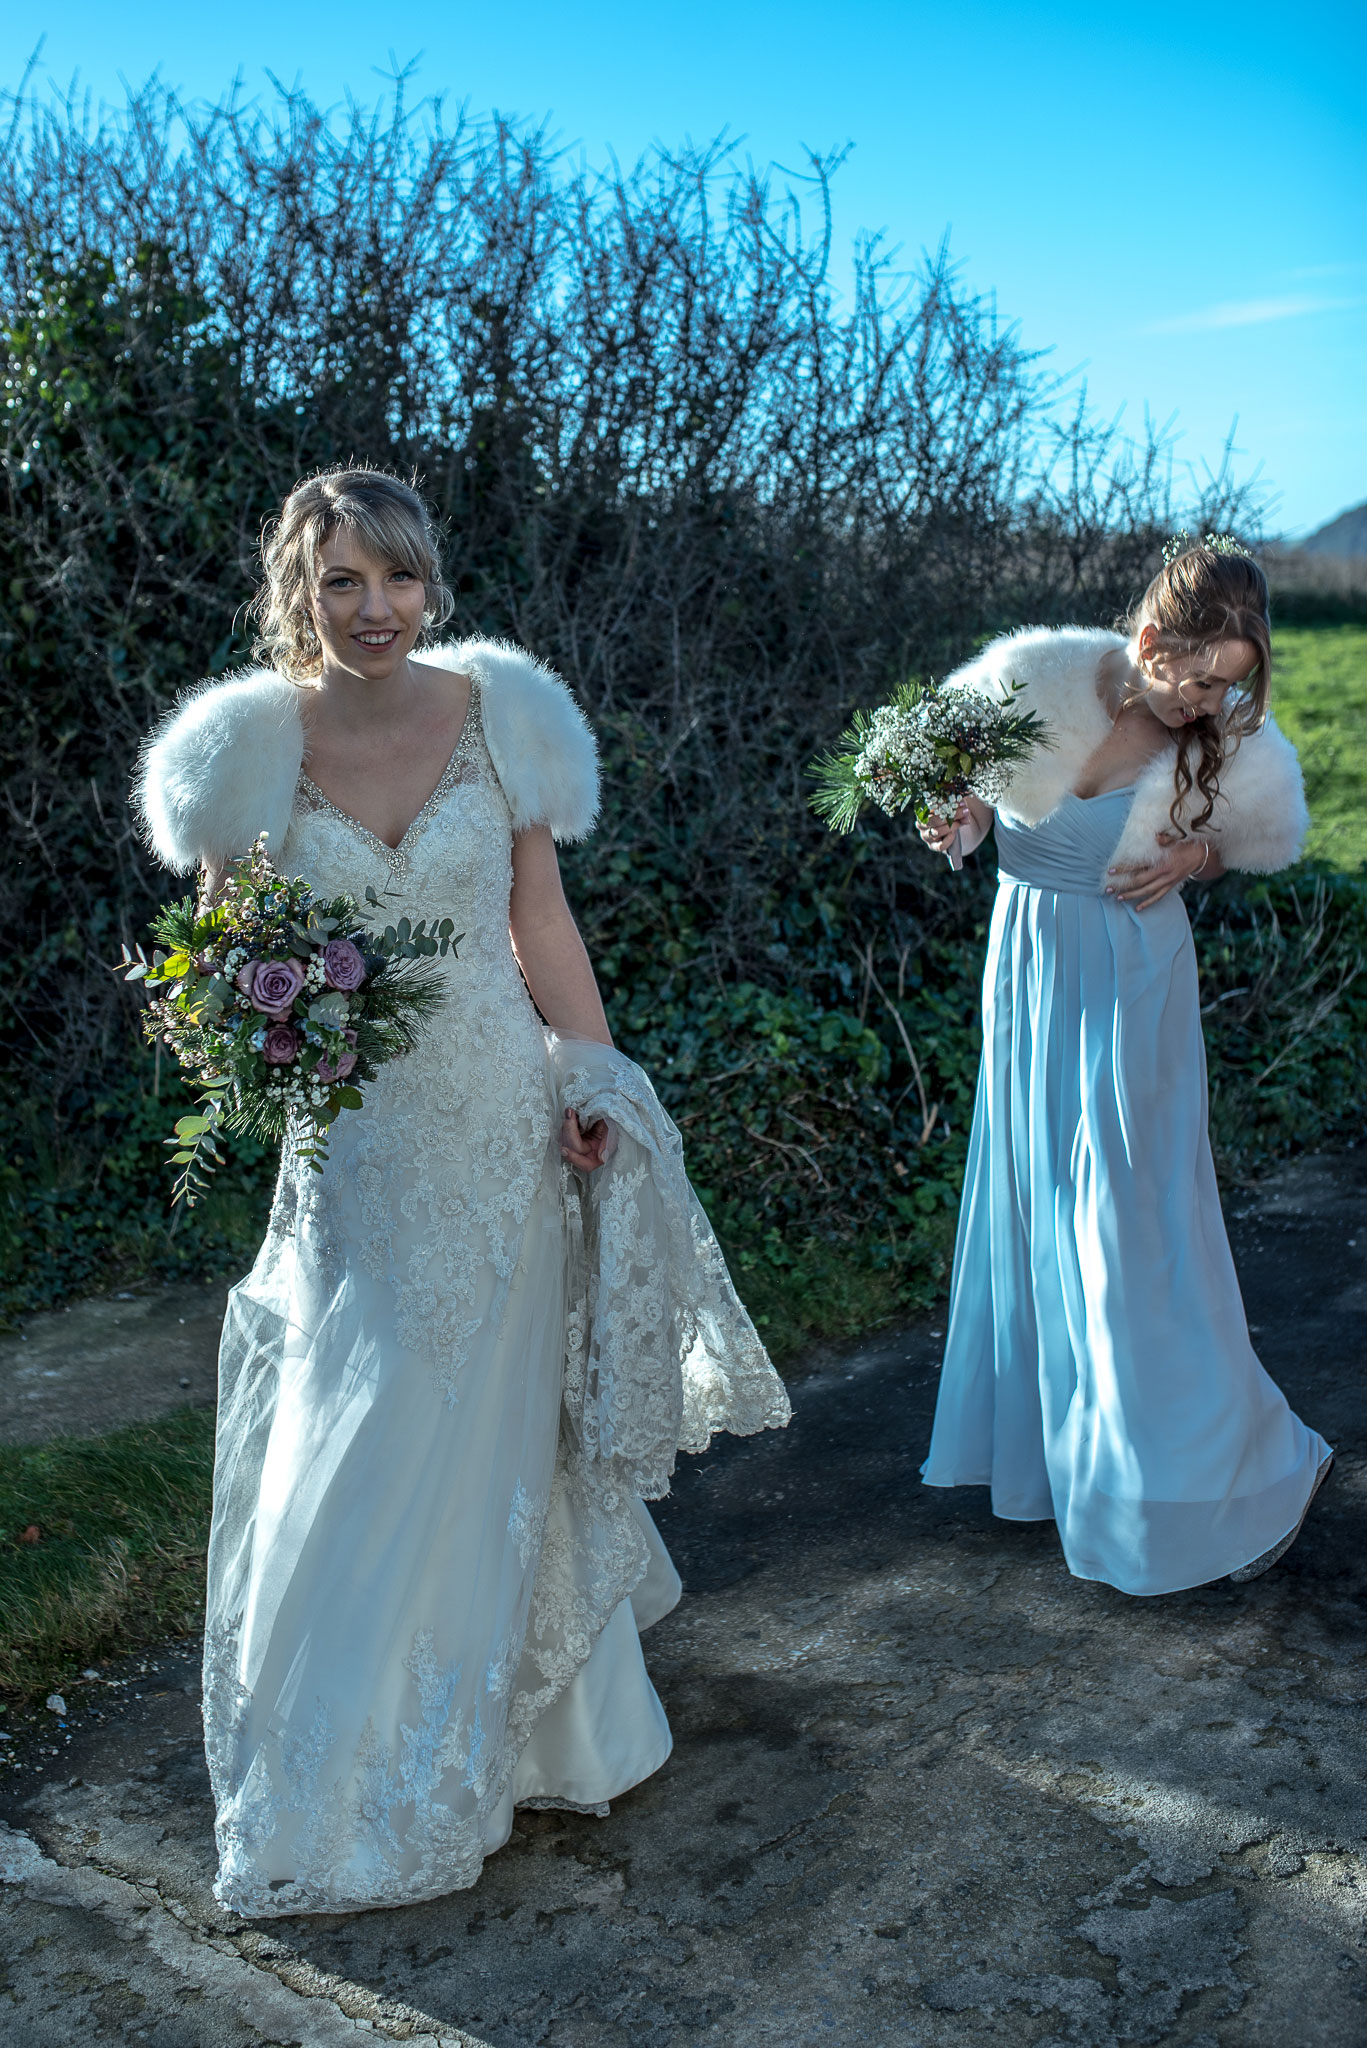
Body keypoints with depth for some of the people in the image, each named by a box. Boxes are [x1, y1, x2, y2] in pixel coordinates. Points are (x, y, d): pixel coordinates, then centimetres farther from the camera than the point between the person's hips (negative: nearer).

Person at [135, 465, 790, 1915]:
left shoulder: (498, 714, -4)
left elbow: (541, 924, 4)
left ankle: (489, 1728, 36)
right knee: (347, 1440, 7)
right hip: (347, 1134, 0)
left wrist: (593, 1085, 2)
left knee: (487, 1422, 12)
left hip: (498, 1120, 1)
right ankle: (346, 1771, 30)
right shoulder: (255, 743, -7)